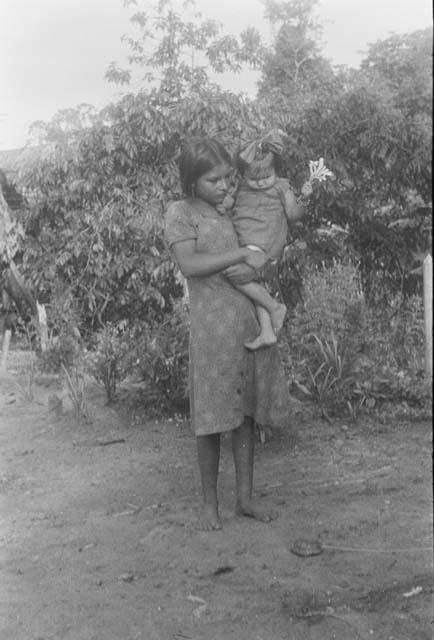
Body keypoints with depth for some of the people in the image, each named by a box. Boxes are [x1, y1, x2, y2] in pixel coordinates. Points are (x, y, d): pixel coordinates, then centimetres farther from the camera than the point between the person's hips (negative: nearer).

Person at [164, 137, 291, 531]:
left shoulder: (229, 211, 15)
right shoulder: (180, 213, -2)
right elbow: (189, 264, -16)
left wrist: (255, 267, -3)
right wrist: (242, 253, -16)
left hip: (252, 321, 5)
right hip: (214, 324, -5)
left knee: (246, 410, 8)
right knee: (213, 414, 1)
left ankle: (245, 497, 19)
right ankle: (210, 503, 15)